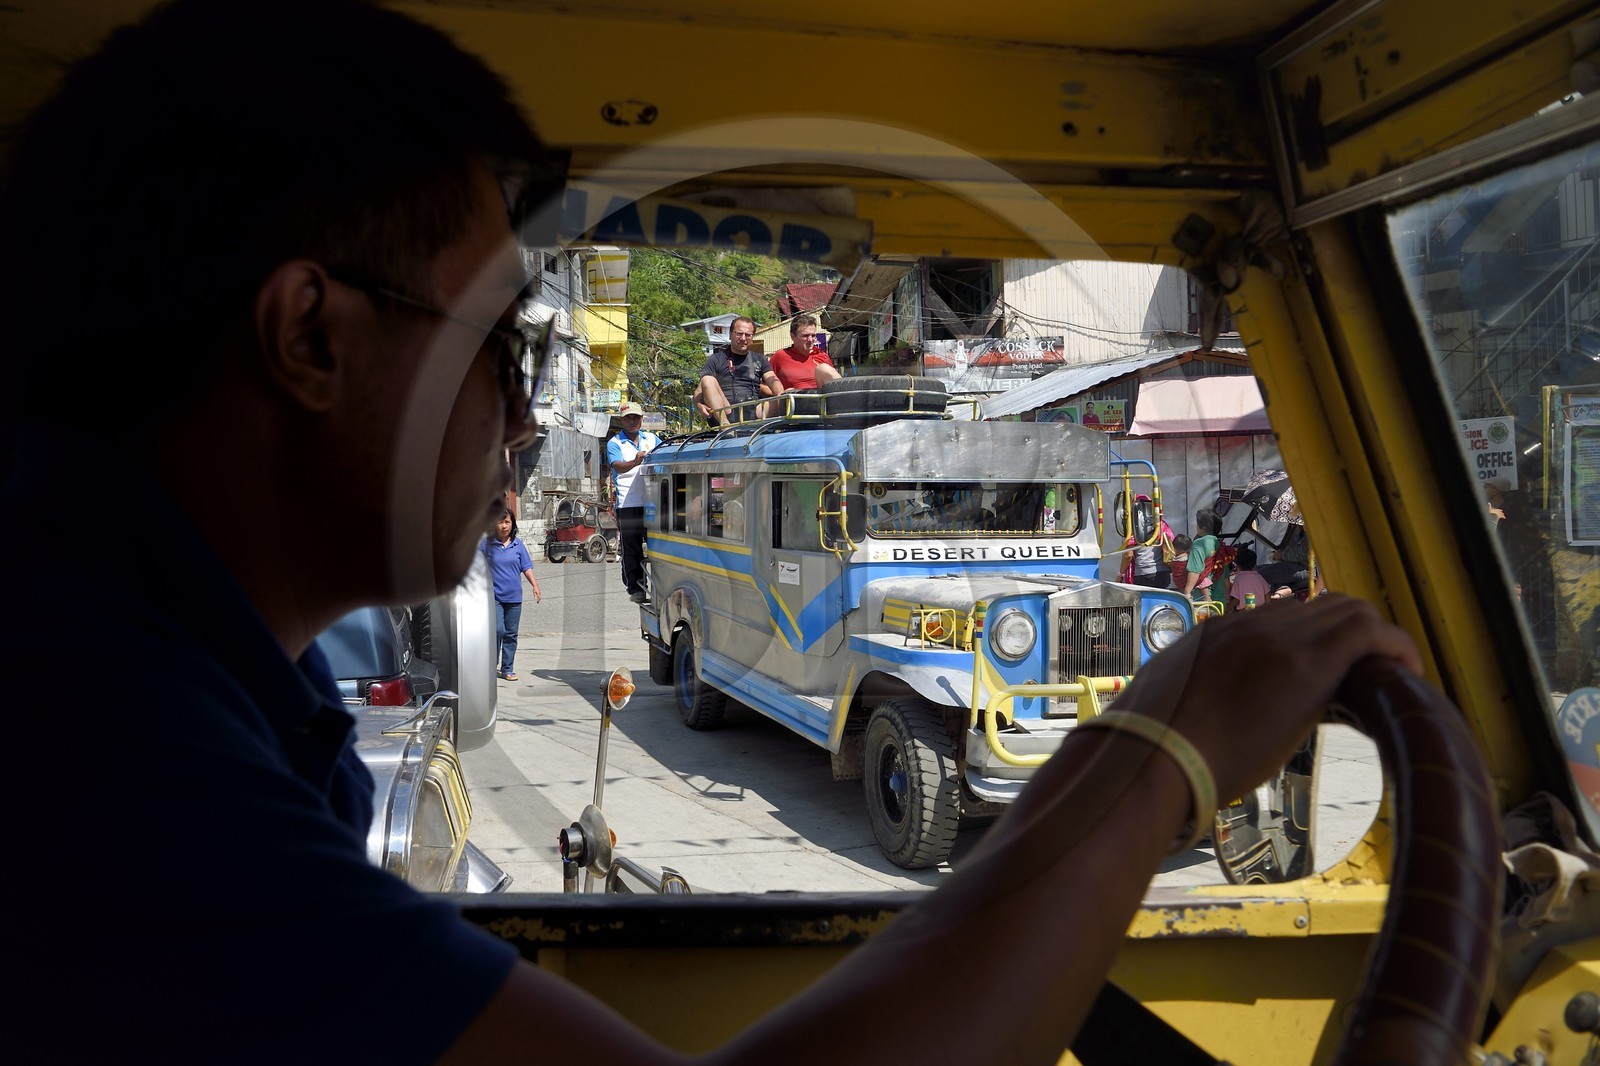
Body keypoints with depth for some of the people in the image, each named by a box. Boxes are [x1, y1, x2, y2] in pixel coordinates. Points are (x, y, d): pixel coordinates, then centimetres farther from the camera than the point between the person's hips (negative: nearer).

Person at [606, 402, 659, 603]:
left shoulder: (651, 438, 15)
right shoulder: (615, 443, 1)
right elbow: (618, 466, -17)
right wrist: (635, 462, -37)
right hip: (628, 505, -3)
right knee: (631, 548, -1)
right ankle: (635, 588, 7)